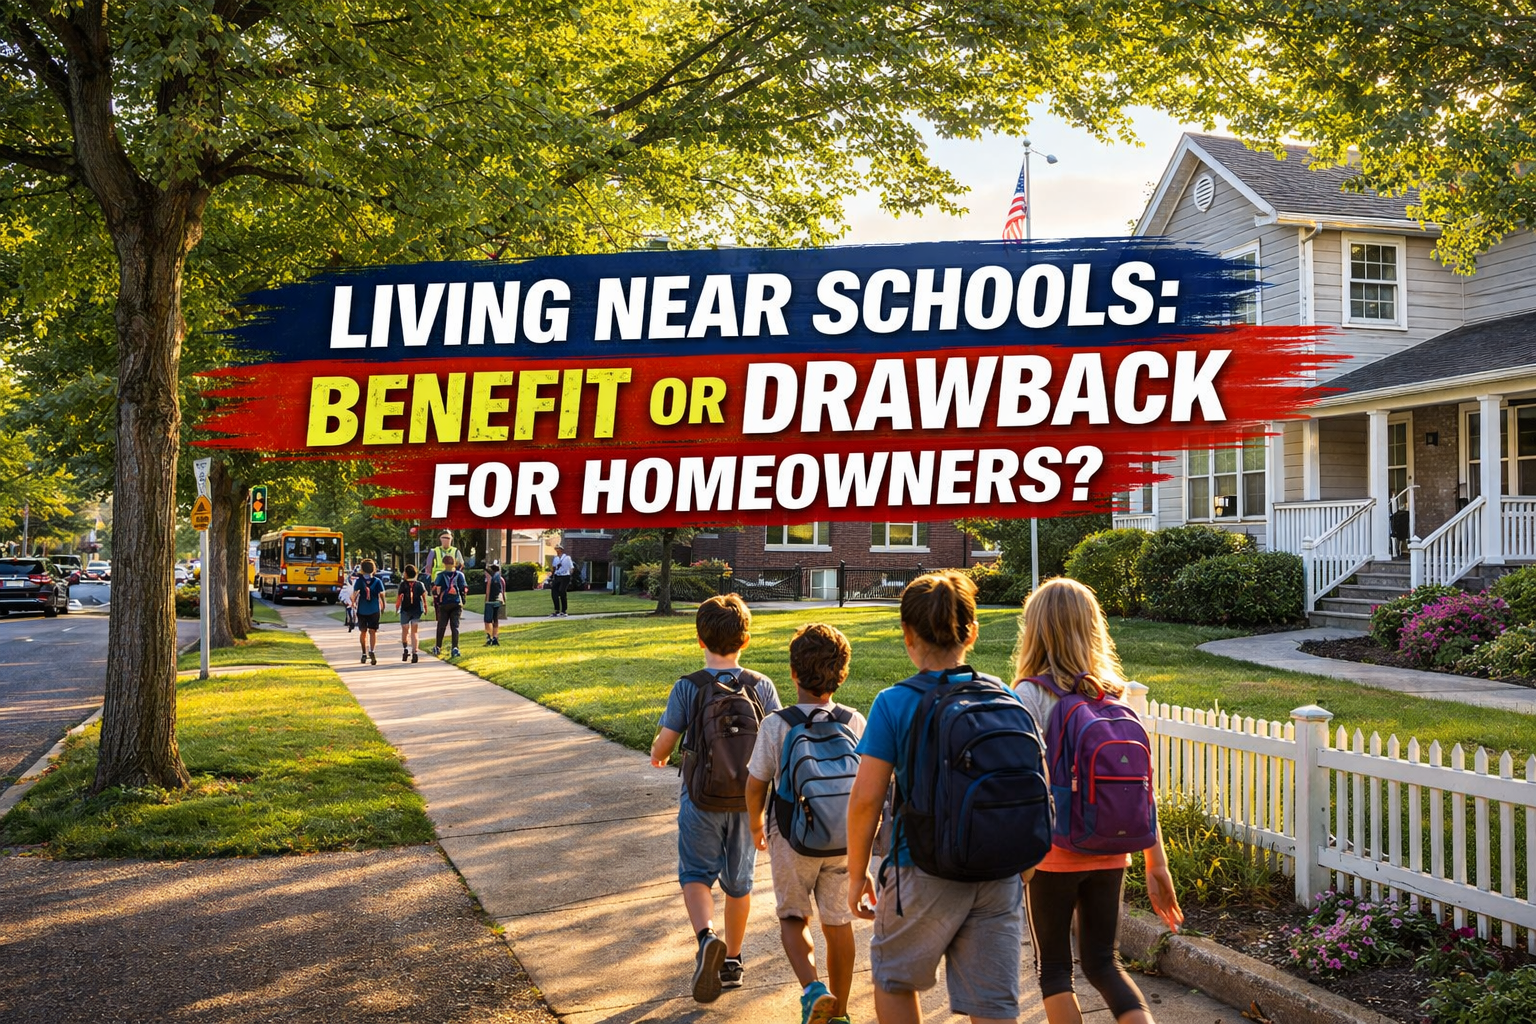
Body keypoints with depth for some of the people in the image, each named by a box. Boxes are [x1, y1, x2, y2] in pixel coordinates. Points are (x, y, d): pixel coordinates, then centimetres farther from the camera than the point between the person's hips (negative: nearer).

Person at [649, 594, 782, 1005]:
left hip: (702, 801, -2)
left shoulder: (688, 688, -14)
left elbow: (664, 743, -10)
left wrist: (657, 757, 14)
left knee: (696, 874, 10)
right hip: (748, 802, 3)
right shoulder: (762, 687, -9)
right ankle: (732, 961, 31)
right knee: (738, 882, 18)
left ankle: (707, 938, -17)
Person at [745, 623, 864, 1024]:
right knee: (838, 923, 15)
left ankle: (814, 990, -8)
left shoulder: (777, 725, -14)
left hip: (793, 840, -2)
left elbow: (755, 785, -6)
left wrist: (756, 826, 13)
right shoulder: (855, 723, -6)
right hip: (844, 840, 2)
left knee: (793, 918, 15)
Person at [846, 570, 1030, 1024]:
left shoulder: (893, 704, -9)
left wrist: (856, 874, 1)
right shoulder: (1003, 697, 2)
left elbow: (866, 798, -11)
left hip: (924, 871, -3)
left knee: (893, 978, 22)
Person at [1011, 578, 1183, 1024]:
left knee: (1053, 967, 13)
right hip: (1109, 853, 5)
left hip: (1051, 853, -5)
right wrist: (1157, 863, 7)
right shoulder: (1113, 694, 2)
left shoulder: (1030, 694, -12)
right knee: (1103, 963, 18)